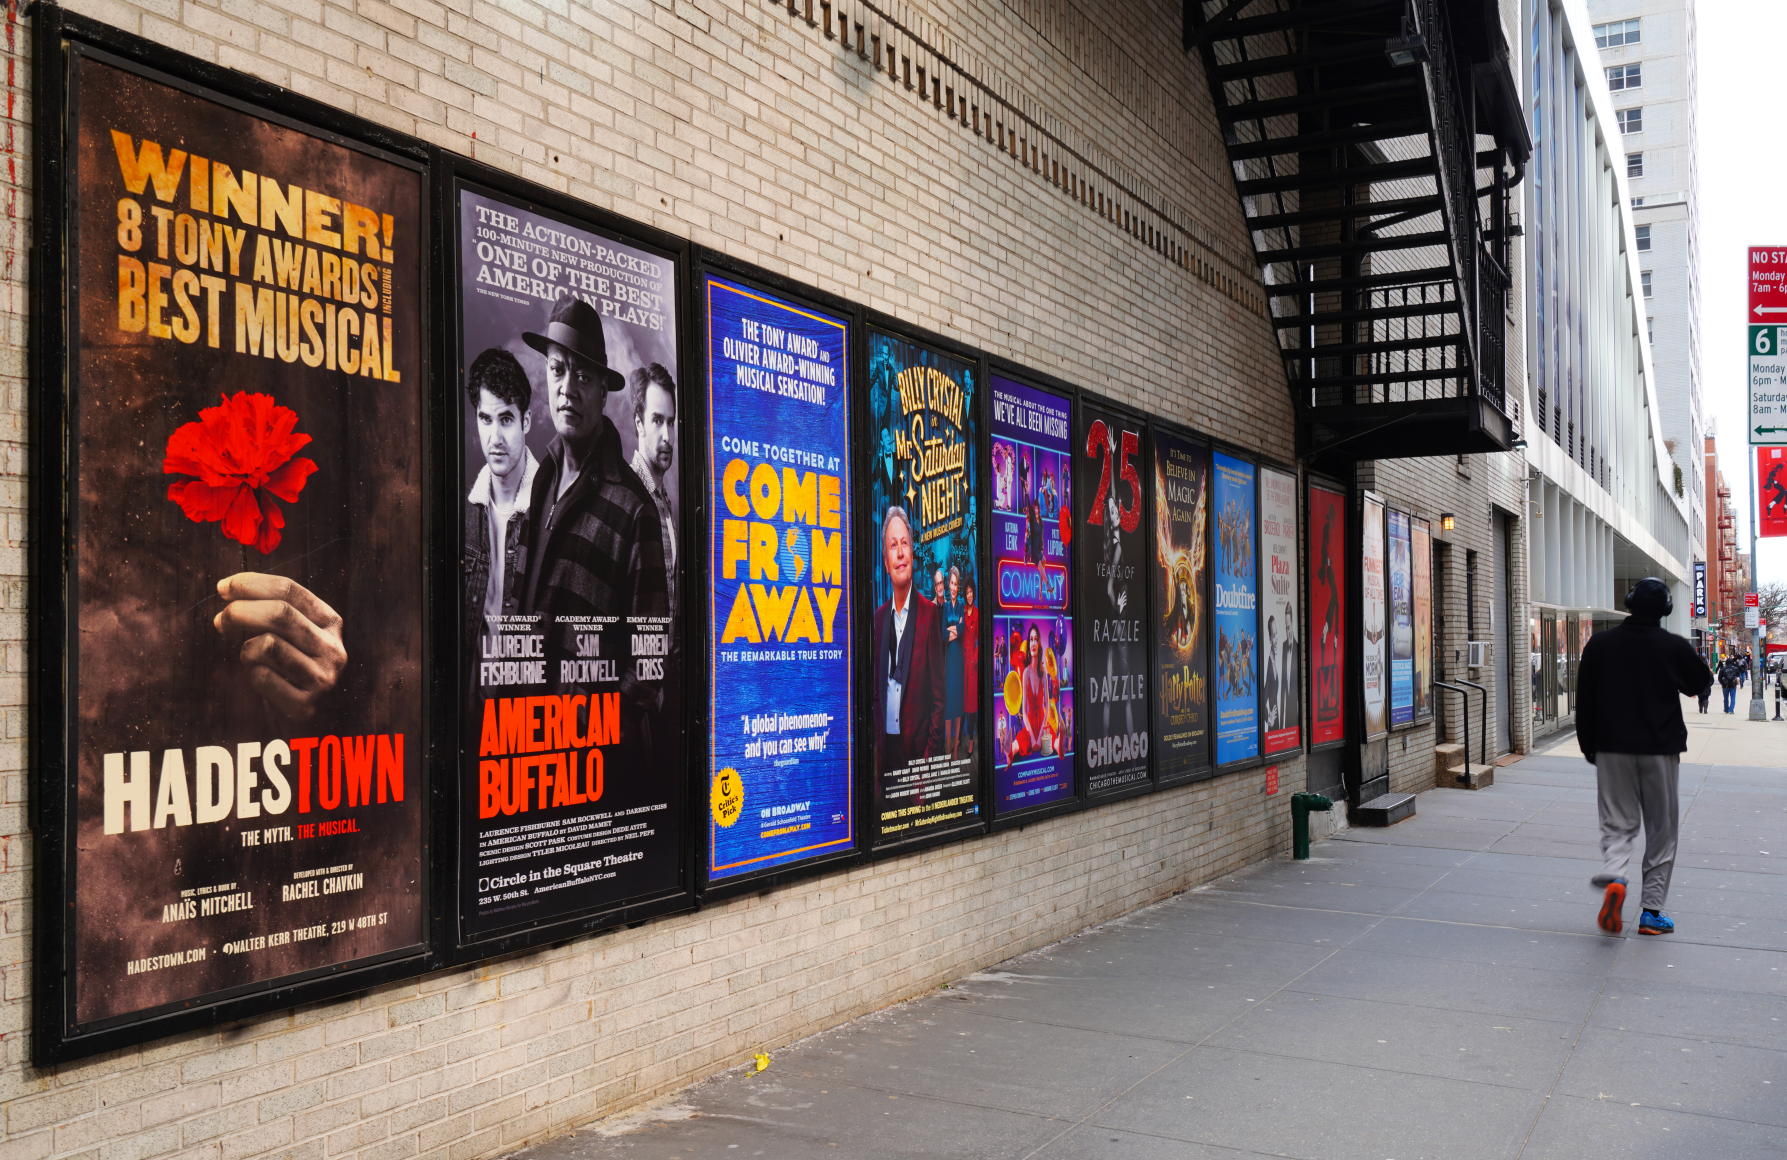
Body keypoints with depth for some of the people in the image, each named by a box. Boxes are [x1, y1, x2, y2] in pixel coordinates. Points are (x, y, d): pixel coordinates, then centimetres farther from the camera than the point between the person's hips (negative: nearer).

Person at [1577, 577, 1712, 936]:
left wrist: (1588, 745, 12)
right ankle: (1652, 911, 9)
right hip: (1660, 750, -1)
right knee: (1661, 830, 9)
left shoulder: (1599, 644, -1)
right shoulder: (1674, 647, -7)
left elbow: (1584, 701, 3)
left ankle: (1613, 875, -24)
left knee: (1617, 823, 7)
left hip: (1612, 749, 1)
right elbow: (1700, 684, 11)